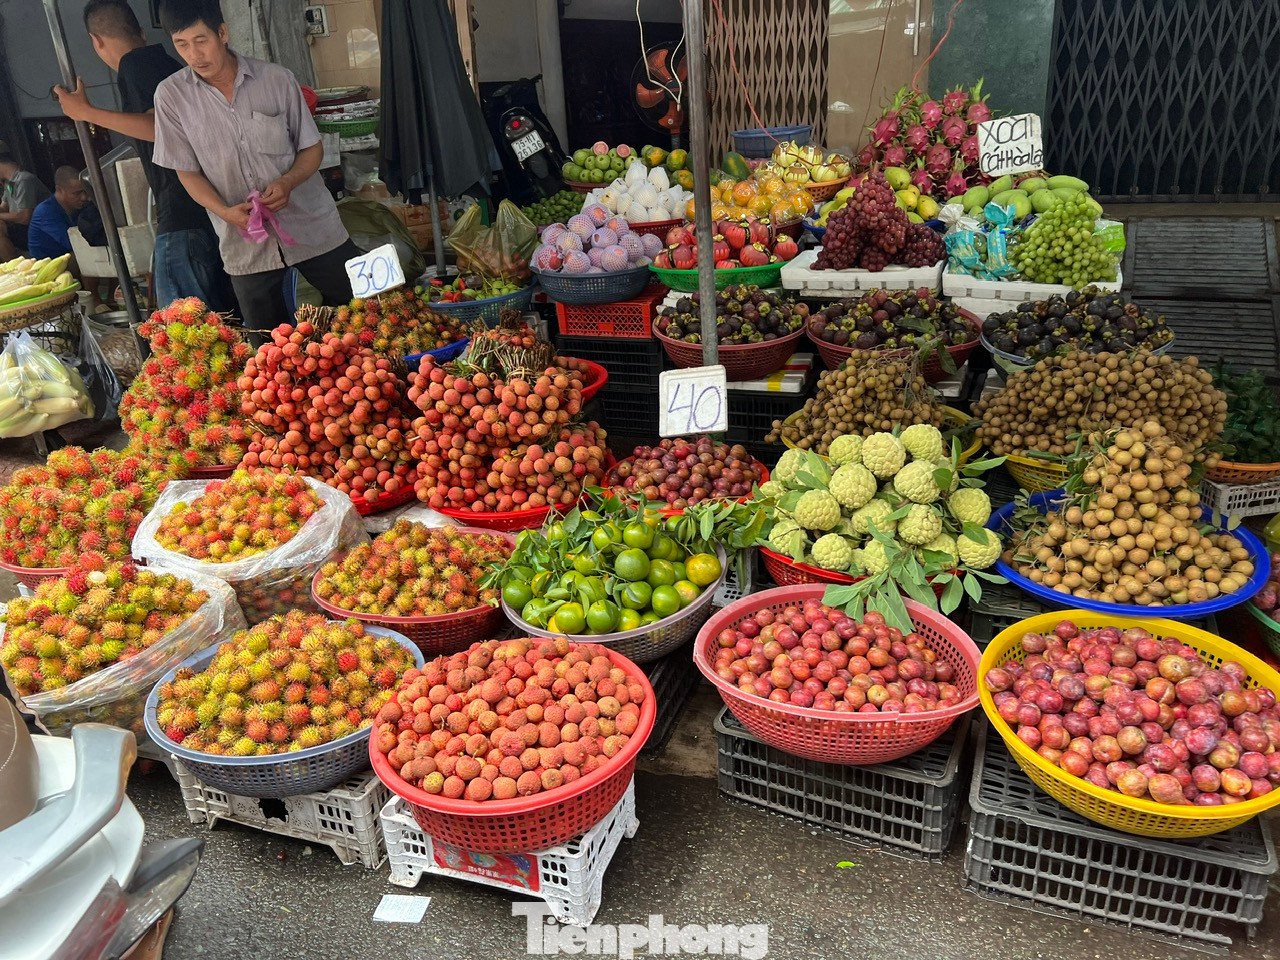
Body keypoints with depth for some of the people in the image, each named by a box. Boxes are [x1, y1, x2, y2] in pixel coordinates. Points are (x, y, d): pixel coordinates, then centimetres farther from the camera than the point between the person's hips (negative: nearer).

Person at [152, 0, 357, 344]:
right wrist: (225, 211, -15)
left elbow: (312, 148, 3)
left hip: (312, 227, 0)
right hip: (245, 244, 0)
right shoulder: (172, 95, -2)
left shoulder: (276, 79, -4)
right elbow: (187, 171, 3)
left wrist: (288, 182, -17)